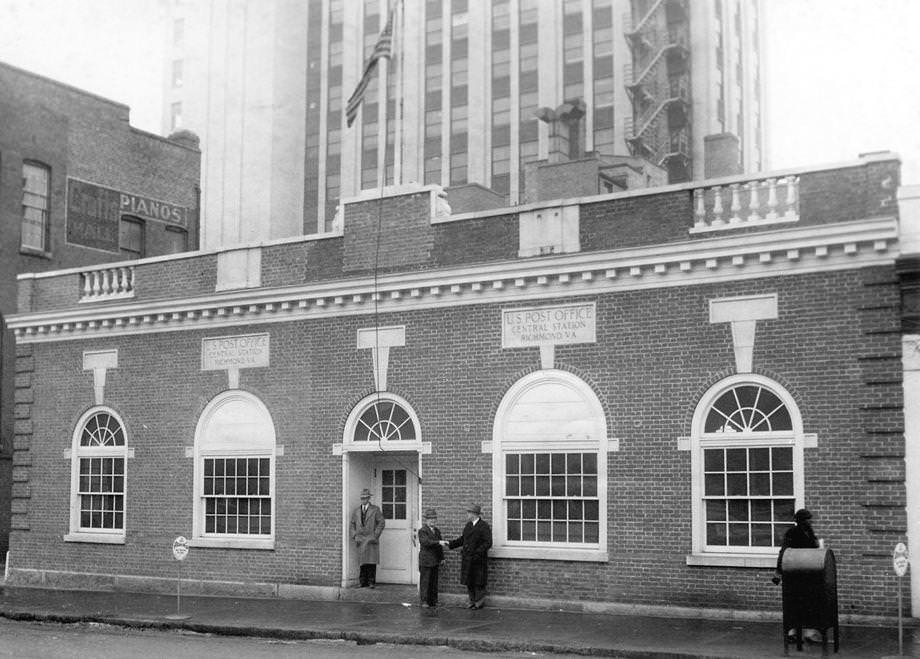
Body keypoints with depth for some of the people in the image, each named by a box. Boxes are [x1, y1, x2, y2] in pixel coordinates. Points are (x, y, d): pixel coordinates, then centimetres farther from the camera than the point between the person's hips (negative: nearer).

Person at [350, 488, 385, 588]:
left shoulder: (375, 509, 3)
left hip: (371, 539, -3)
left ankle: (371, 582, -4)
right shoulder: (356, 511, 14)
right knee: (363, 562, 1)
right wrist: (354, 536, 5)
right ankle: (363, 582, 4)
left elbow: (381, 523, 0)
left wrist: (375, 536, -6)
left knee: (371, 561, -8)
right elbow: (353, 524, 17)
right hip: (360, 540, 3)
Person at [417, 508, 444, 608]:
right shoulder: (422, 531, -8)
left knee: (434, 581, 9)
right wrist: (439, 542, -33)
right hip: (425, 560, -6)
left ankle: (433, 600, 14)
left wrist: (442, 558, 14)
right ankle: (424, 601, 2)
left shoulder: (437, 531, 14)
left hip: (435, 561, 6)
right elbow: (425, 542, -26)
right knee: (425, 581, -3)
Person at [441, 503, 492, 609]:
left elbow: (488, 543, -15)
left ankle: (480, 602, 11)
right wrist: (450, 544, 8)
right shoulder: (468, 526, 13)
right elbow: (462, 539, 17)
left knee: (478, 582, 1)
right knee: (469, 582, 11)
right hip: (467, 559, 7)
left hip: (478, 560, -7)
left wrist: (477, 553, -23)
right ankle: (472, 601, 21)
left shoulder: (484, 527, -11)